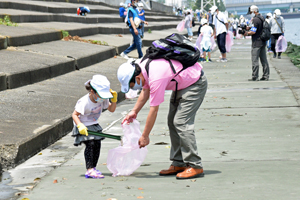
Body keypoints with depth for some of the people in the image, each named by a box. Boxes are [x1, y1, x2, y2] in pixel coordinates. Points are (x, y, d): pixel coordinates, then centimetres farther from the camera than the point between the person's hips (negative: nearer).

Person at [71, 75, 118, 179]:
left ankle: (93, 168, 12)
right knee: (90, 144, -21)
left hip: (94, 125, 7)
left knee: (97, 144, 2)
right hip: (84, 127, -7)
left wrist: (114, 99, -13)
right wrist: (80, 125, -38)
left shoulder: (102, 99, -9)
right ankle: (90, 170, -25)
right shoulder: (85, 102, -29)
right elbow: (74, 114, -23)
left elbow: (111, 109, 4)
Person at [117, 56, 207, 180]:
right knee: (172, 121, 7)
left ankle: (195, 166, -17)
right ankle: (179, 163, 9)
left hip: (195, 84, -10)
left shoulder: (156, 78, -33)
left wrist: (145, 136, -18)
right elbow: (145, 91, 15)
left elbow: (154, 110, -26)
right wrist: (134, 111, 15)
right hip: (182, 83, 10)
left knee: (181, 122, -17)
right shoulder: (143, 67, -5)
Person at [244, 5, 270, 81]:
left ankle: (255, 77, -4)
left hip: (256, 43, -9)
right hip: (263, 42, 9)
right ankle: (266, 76, 11)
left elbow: (253, 32, -21)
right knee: (264, 60, 10)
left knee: (255, 60, -4)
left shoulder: (255, 20, -16)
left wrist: (247, 33, -4)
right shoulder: (262, 18, 13)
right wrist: (250, 28, 14)